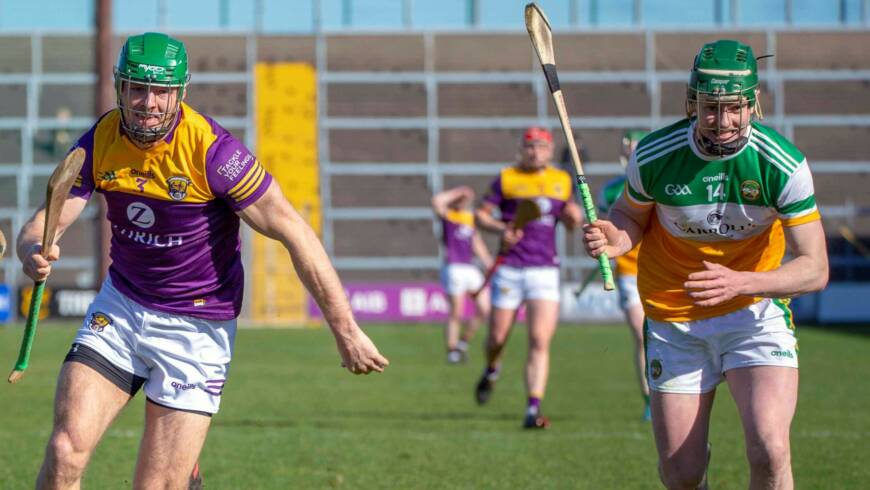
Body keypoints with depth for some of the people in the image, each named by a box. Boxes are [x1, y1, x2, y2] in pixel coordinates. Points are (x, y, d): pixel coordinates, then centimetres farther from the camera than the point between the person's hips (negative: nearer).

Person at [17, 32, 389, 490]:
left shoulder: (213, 151, -22)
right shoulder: (99, 143, -8)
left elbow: (295, 233, -17)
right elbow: (43, 224, -9)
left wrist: (346, 330, -17)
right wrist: (33, 252, -35)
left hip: (197, 327, -4)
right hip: (120, 307, 4)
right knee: (65, 452, -11)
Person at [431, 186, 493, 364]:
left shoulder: (470, 217, 16)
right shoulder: (447, 215, -2)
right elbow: (437, 201, -23)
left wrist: (489, 263, 18)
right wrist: (458, 192, -15)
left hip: (470, 269, 7)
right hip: (454, 268, -7)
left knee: (485, 310, 2)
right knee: (455, 314, -3)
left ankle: (463, 342, 18)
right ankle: (452, 351, 8)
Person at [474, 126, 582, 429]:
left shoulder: (562, 181, 12)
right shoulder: (507, 178, 3)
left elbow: (570, 222, 23)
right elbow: (481, 215, 5)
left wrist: (573, 217, -1)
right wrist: (501, 229, -14)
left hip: (545, 270, 1)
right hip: (509, 270, -1)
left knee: (540, 341, -12)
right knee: (497, 338, 3)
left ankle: (533, 411, -14)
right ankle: (492, 370, 40)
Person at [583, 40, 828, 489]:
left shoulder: (783, 163, -18)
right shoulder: (653, 156, -15)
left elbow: (814, 269, -18)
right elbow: (632, 215, 6)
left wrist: (740, 283, -35)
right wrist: (614, 238, -19)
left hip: (755, 315, -1)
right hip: (673, 323, 1)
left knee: (769, 453, -23)